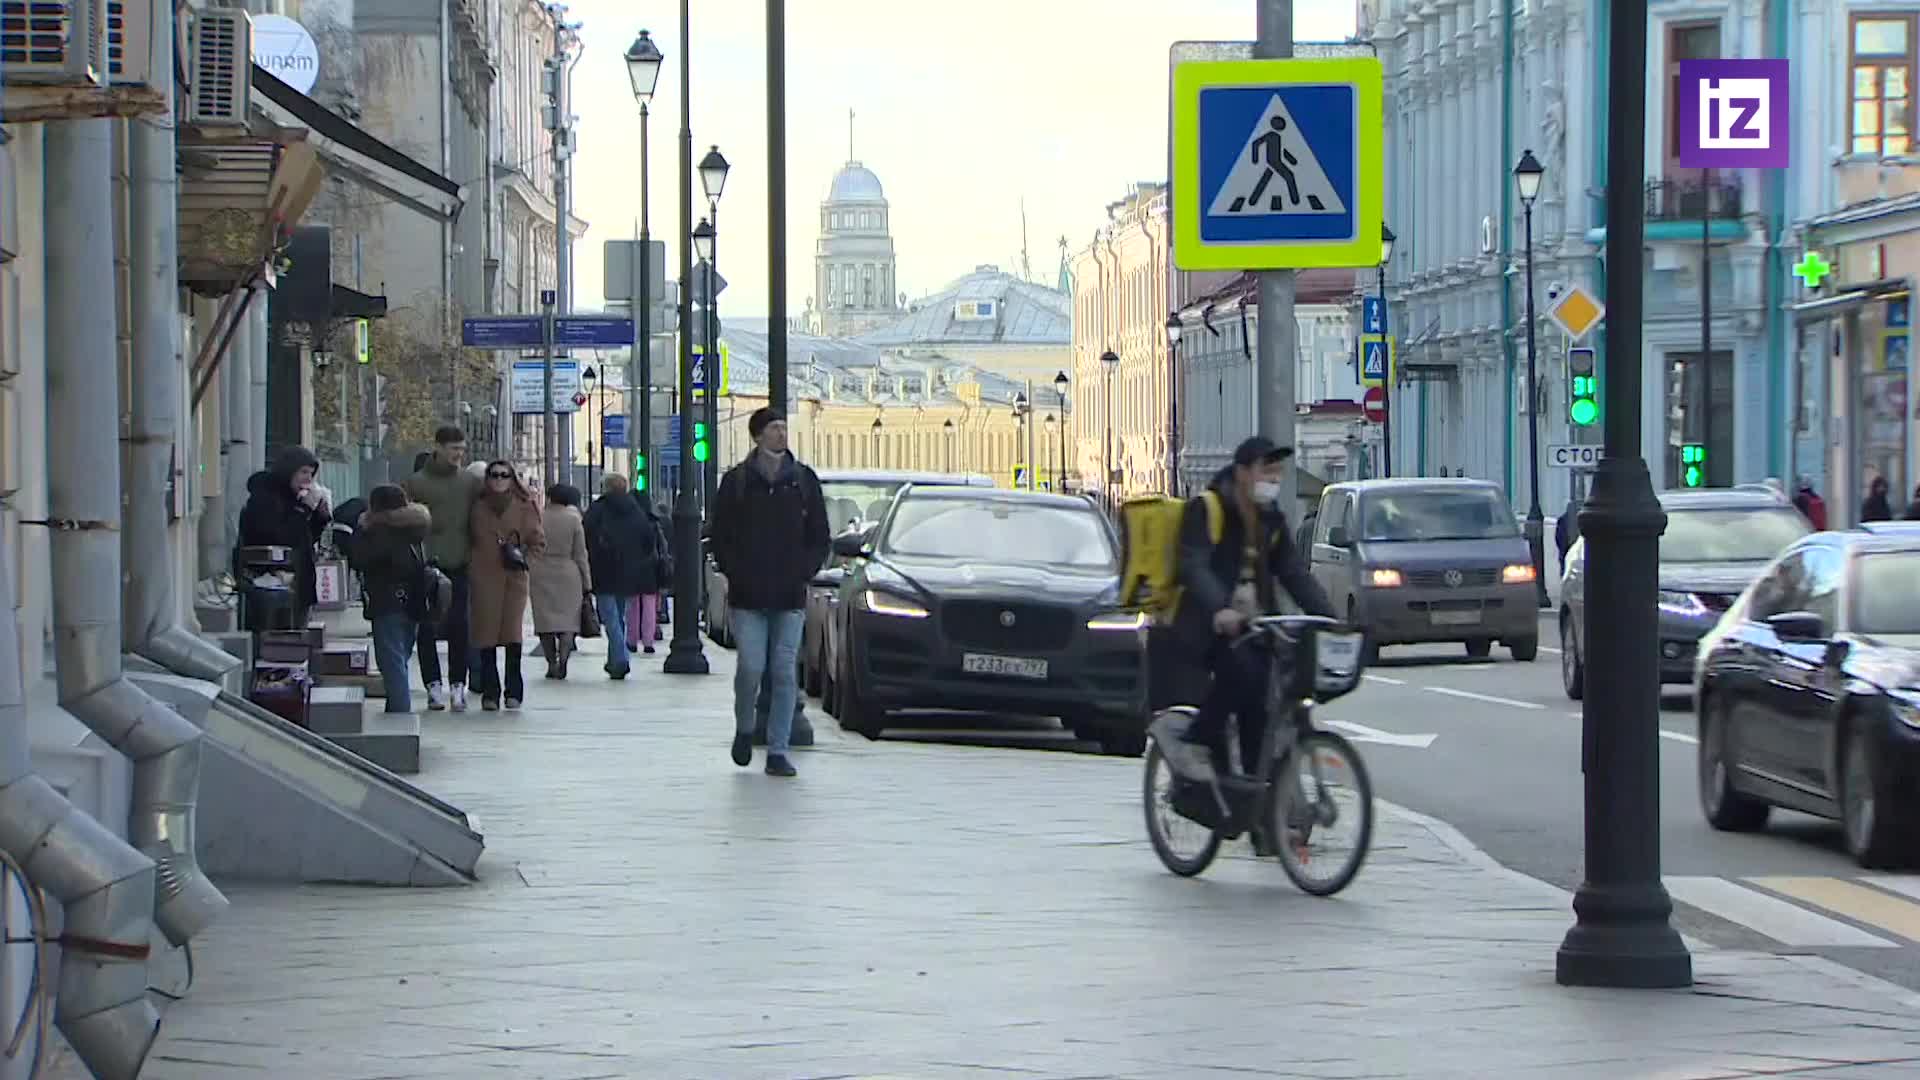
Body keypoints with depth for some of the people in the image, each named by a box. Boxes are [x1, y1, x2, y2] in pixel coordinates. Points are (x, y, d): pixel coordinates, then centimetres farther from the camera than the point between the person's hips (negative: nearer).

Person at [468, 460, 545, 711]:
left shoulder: (524, 506, 5)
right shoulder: (478, 506, 8)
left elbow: (538, 541, 7)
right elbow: (468, 539, 18)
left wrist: (524, 558, -6)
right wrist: (470, 561, 5)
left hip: (515, 577, -1)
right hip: (483, 577, 1)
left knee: (513, 631, -5)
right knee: (486, 633, -2)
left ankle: (514, 691, 1)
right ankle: (490, 693, 2)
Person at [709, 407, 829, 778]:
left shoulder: (804, 480, 8)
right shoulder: (736, 482, 3)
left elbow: (819, 538, 11)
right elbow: (721, 537, 4)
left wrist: (802, 572, -3)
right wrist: (737, 574, -7)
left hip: (791, 595, 2)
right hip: (747, 596, -1)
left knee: (785, 672, -2)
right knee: (751, 667, -6)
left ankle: (777, 752, 2)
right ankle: (744, 730, 20)